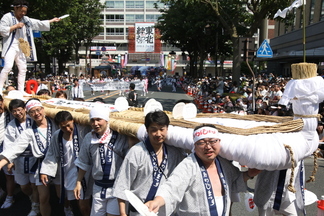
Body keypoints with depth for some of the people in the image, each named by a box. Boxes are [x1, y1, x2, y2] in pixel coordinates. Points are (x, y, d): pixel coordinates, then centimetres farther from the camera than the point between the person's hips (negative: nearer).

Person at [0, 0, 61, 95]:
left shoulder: (26, 20, 15)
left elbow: (39, 24, 21)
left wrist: (52, 20, 23)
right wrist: (16, 26, -14)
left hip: (21, 48, 7)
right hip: (11, 47, -7)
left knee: (23, 69, 6)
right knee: (8, 66, -21)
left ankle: (21, 90, 11)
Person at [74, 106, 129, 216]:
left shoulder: (121, 138, -11)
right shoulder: (88, 138, 2)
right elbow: (83, 163, 13)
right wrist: (78, 182, 13)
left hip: (116, 187, -4)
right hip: (98, 187, 4)